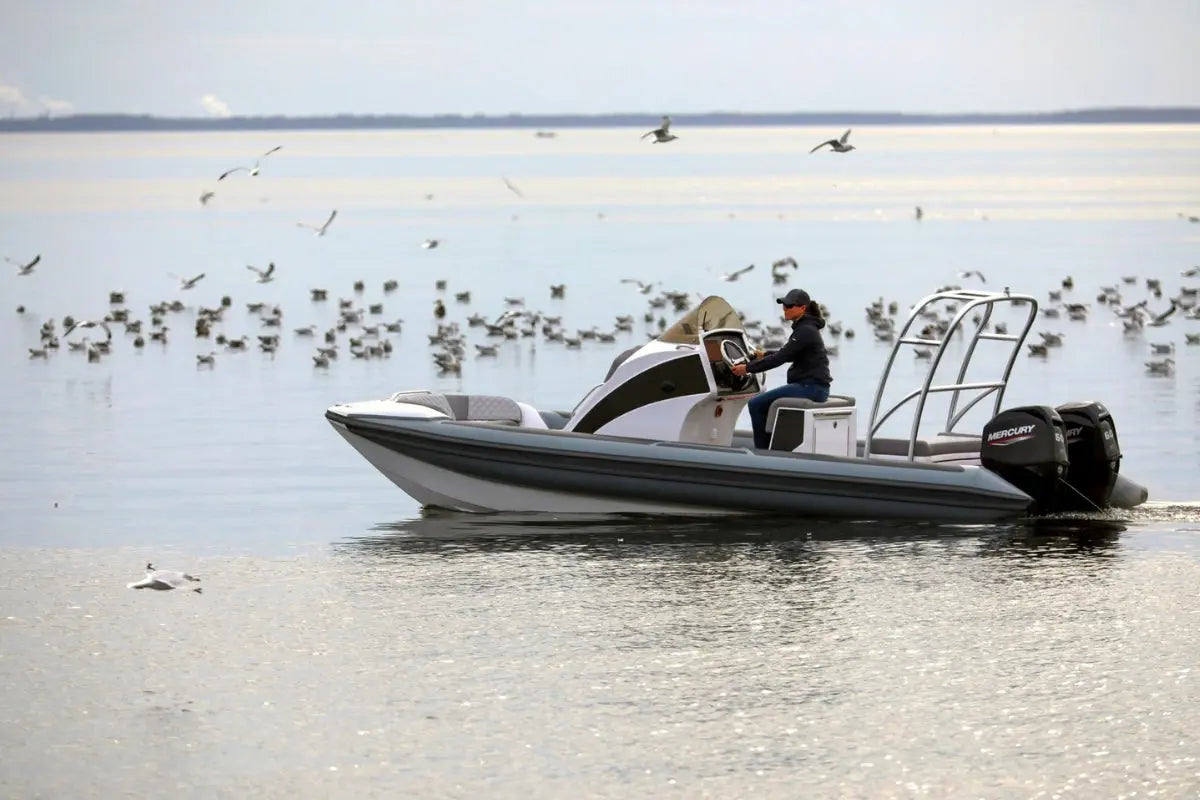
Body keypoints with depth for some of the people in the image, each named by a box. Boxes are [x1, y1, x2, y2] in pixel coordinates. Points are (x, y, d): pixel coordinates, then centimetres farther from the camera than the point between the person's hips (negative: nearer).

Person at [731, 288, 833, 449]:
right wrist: (764, 355, 42)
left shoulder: (805, 331, -16)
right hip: (810, 386, 11)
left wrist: (748, 368, -14)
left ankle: (763, 453, -8)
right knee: (762, 402, 21)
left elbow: (781, 357, -19)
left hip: (811, 386, -11)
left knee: (756, 404, -13)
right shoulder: (804, 327, 15)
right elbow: (789, 354, 32)